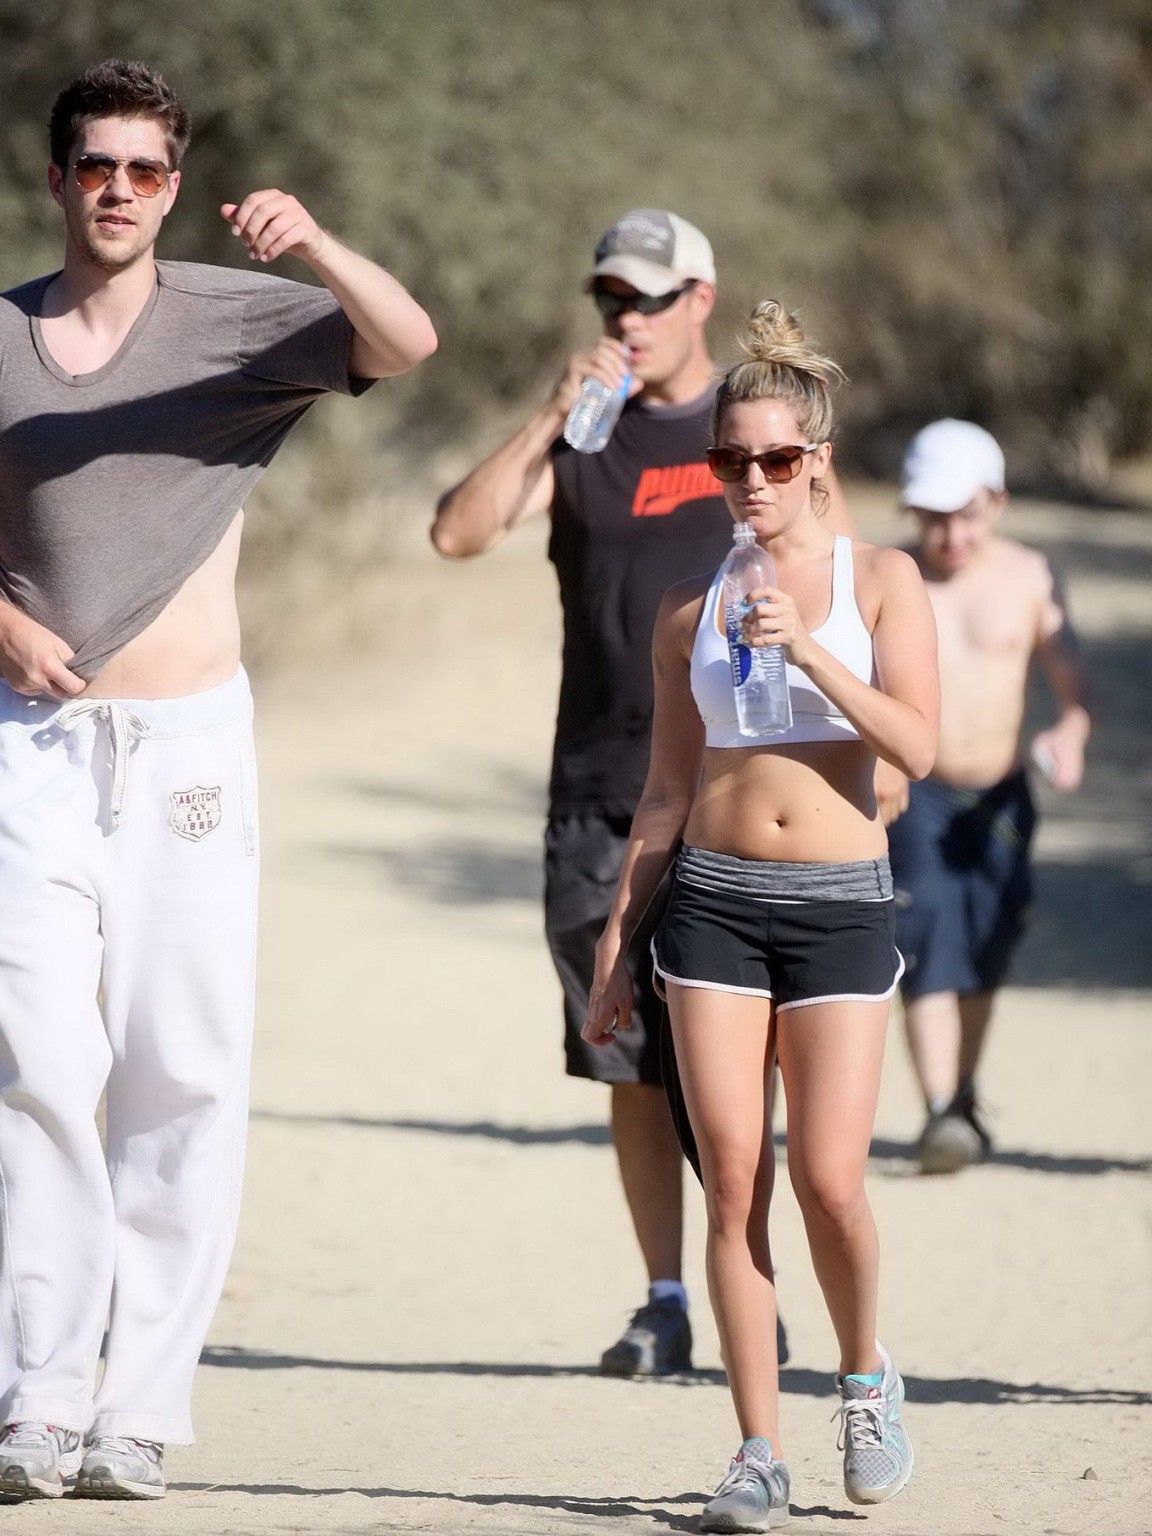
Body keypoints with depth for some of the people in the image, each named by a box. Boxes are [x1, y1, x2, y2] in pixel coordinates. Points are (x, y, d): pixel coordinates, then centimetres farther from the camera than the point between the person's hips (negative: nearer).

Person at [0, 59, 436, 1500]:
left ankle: (141, 1404, 2)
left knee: (185, 1075, -2)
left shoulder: (237, 320, 0)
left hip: (188, 743, 0)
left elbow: (407, 343, -16)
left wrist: (316, 247, -33)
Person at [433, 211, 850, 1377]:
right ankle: (664, 1300, 9)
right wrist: (553, 417, -15)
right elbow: (458, 532, -6)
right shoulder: (581, 440, 8)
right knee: (632, 1064, 3)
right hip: (602, 793, 2)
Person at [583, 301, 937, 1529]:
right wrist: (614, 945, 11)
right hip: (714, 900, 2)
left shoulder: (879, 581, 3)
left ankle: (866, 1377, 21)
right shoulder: (690, 610, 8)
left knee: (828, 1182, -8)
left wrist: (809, 652, -18)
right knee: (733, 1182, -4)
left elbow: (918, 748, -8)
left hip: (840, 905, -2)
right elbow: (666, 792, 13)